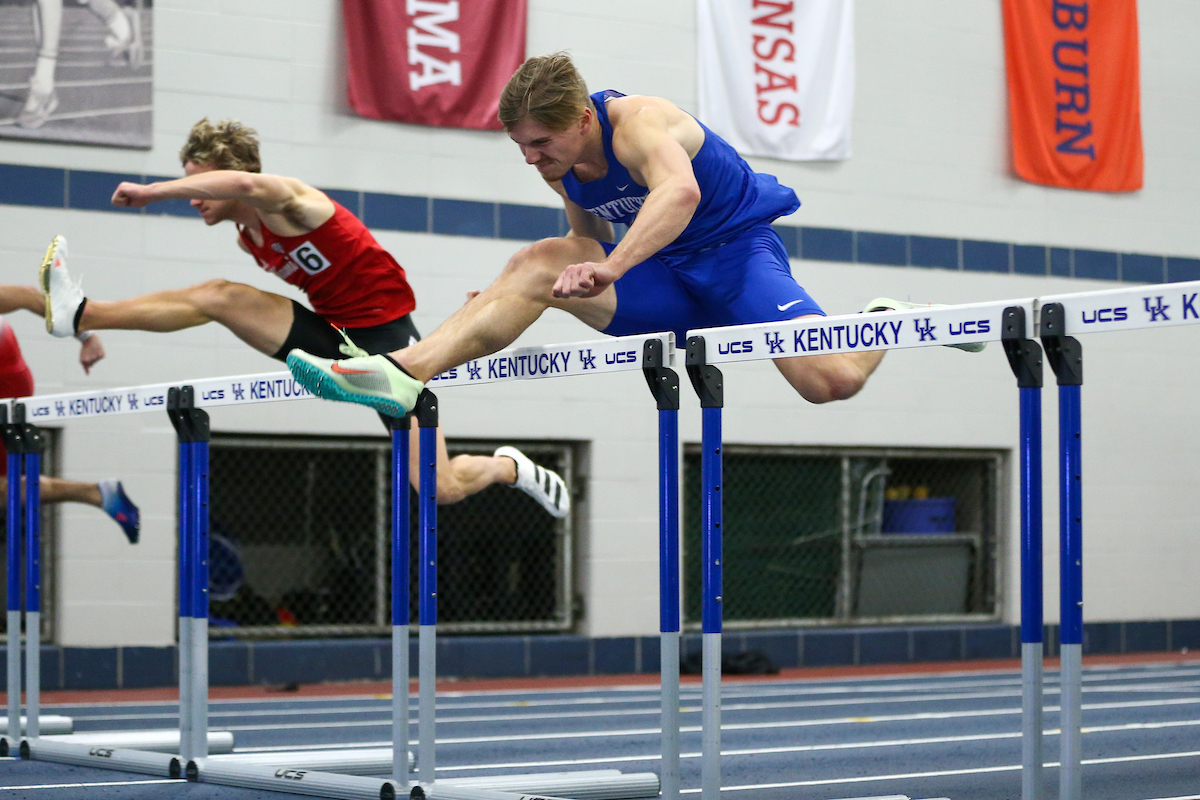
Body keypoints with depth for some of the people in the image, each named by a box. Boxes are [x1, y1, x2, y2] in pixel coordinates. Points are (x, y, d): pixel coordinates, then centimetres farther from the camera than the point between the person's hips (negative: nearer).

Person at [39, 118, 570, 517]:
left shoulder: (287, 202, -19)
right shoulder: (245, 239, 7)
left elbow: (246, 184, -44)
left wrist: (153, 192, -39)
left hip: (385, 340, -7)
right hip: (330, 337, 7)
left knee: (443, 489, -8)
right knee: (218, 296, -12)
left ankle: (508, 468, 24)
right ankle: (80, 315, -10)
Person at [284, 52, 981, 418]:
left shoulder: (638, 122, -25)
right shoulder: (560, 167, -1)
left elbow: (680, 192, -47)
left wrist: (608, 270, -59)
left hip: (738, 248, -6)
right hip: (666, 277, 6)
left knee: (832, 381, -25)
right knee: (539, 265, -17)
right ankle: (405, 372, -25)